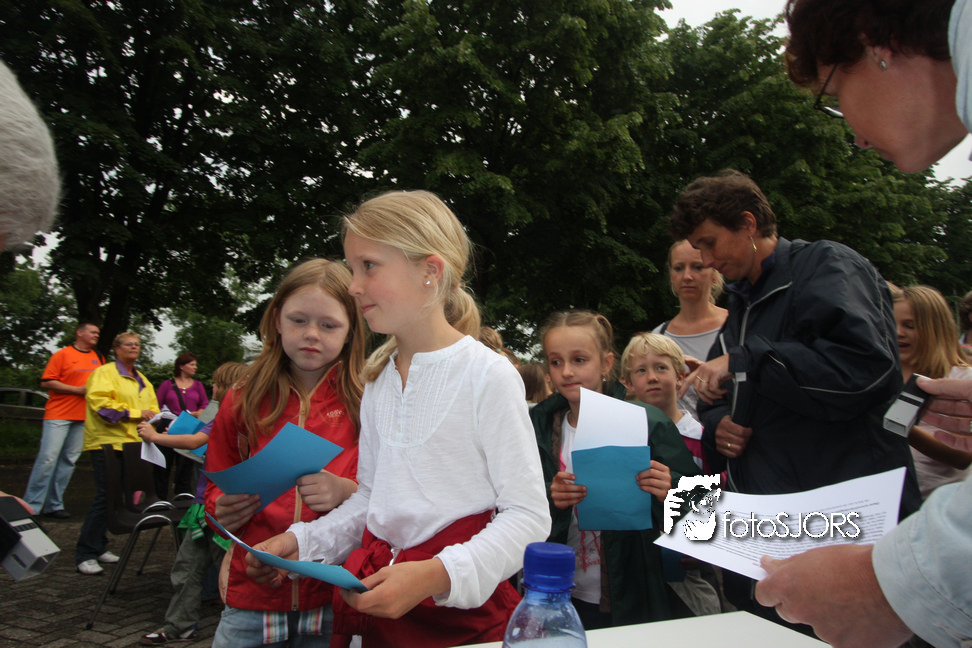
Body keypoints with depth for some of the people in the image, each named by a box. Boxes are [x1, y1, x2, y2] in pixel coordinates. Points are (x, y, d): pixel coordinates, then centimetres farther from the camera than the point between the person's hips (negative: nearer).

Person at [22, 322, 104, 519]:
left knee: (69, 460, 6)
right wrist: (77, 390, -12)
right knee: (48, 458, -9)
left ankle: (54, 504, 13)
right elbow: (46, 382, -7)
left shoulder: (98, 358, 14)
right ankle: (31, 505, -1)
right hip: (59, 415, -5)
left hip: (83, 417, 5)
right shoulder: (62, 355, -2)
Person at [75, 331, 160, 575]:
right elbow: (100, 403, -14)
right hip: (107, 443, -7)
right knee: (105, 497, -11)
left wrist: (152, 416, -3)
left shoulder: (142, 380, 23)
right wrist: (135, 413, -16)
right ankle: (85, 555, -5)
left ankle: (99, 547, 19)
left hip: (132, 444, 7)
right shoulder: (105, 372, -1)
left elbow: (152, 407, 21)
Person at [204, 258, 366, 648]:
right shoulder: (243, 403, 6)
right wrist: (223, 511, -6)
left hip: (335, 601, -2)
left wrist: (347, 492, -21)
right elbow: (217, 486, 15)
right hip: (253, 597, 2)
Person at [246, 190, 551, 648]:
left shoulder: (487, 375, -16)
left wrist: (437, 575, -28)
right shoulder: (378, 378, 5)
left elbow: (527, 515, -16)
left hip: (462, 610, -5)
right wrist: (301, 541, 0)